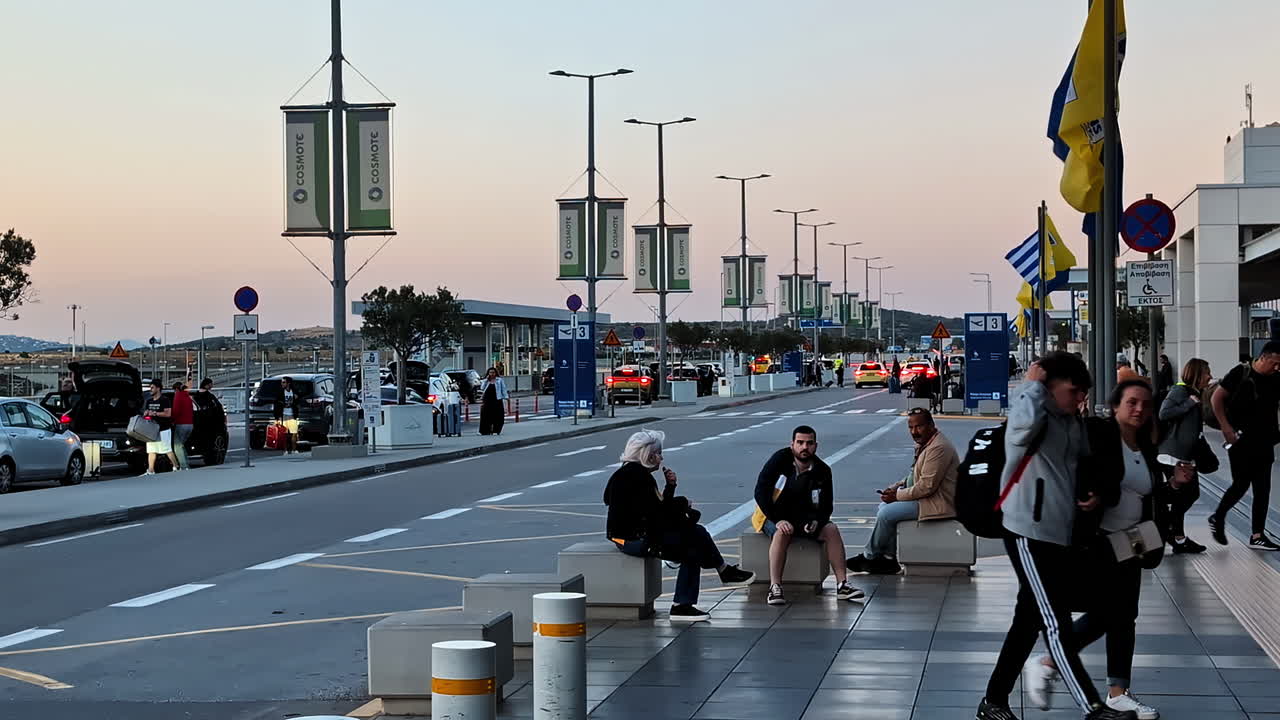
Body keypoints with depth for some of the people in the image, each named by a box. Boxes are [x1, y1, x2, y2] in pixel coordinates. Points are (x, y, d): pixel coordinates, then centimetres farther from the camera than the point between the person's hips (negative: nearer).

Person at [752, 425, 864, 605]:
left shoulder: (822, 471, -2)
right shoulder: (780, 460, -13)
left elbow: (826, 506, 3)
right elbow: (761, 492, -17)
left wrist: (816, 521, -20)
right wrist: (778, 520, -27)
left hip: (804, 517, 4)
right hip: (774, 516, -3)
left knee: (831, 529, -20)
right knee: (782, 533, -35)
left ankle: (842, 585, -22)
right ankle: (775, 587, -39)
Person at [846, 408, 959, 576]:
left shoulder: (939, 448, -22)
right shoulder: (925, 444, 12)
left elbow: (927, 486, -24)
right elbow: (916, 477, 22)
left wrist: (897, 495, -15)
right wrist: (897, 487, 3)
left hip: (939, 503, -11)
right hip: (929, 498, 11)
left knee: (886, 513, -14)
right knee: (884, 507, 10)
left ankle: (869, 558, 5)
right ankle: (889, 559, 8)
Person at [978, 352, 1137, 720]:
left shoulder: (1074, 422, 12)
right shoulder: (1033, 416, -14)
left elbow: (1084, 466, 29)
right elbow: (1026, 418, -42)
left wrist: (1093, 494, 8)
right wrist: (1033, 384, -22)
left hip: (1061, 534, 9)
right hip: (1029, 534, -9)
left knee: (1030, 620, 15)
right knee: (1056, 625, -5)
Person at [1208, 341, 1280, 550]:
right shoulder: (1241, 373, -9)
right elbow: (1216, 398, -8)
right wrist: (1226, 427, -14)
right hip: (1241, 440, -5)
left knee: (1262, 489, 4)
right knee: (1241, 484, -4)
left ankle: (1257, 536, 10)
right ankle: (1217, 519, 19)